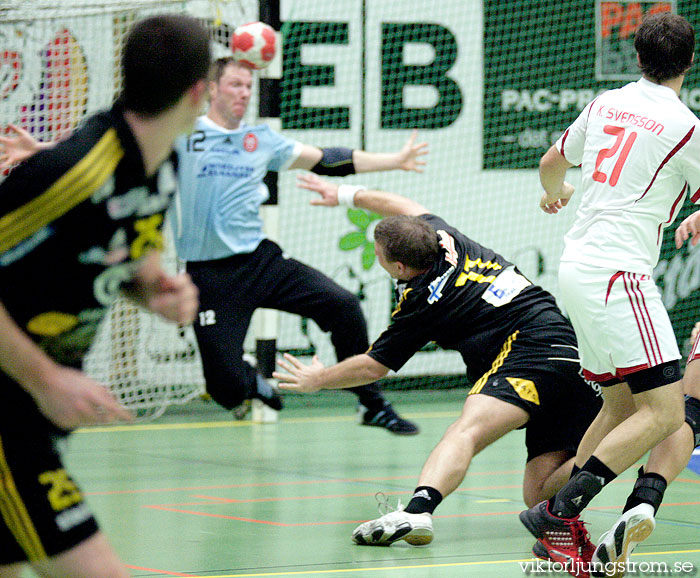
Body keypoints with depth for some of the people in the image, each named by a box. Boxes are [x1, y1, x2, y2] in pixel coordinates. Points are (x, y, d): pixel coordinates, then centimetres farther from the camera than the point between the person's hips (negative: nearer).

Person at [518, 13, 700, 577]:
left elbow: (552, 162, 29)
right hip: (618, 275, -8)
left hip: (576, 268, 9)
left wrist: (555, 192, 52)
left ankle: (564, 529, 9)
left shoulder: (606, 104, 12)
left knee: (621, 404, 14)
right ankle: (558, 510, -19)